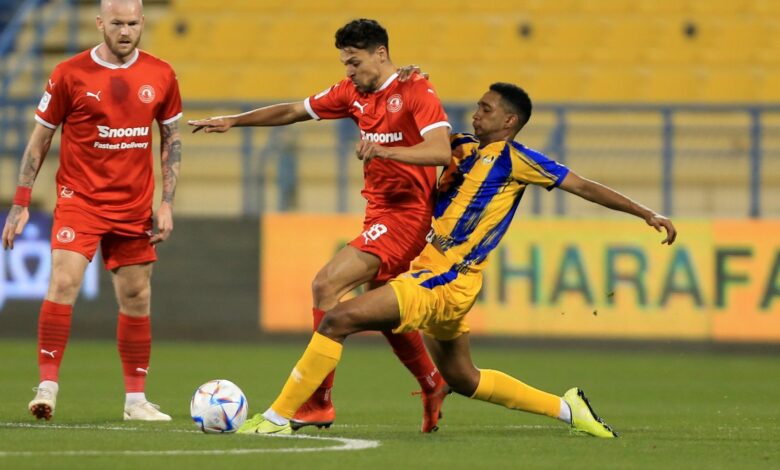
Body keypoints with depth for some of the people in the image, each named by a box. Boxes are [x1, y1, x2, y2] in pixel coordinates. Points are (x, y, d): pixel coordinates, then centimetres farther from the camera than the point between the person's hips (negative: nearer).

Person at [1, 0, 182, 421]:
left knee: (136, 299, 7)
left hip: (134, 207, 3)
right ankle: (47, 387, -17)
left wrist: (167, 203, 3)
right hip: (79, 199, -3)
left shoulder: (160, 76, 2)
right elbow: (39, 140, 1)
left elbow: (171, 140, 12)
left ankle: (136, 399, 17)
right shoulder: (70, 74, -6)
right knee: (64, 281, -20)